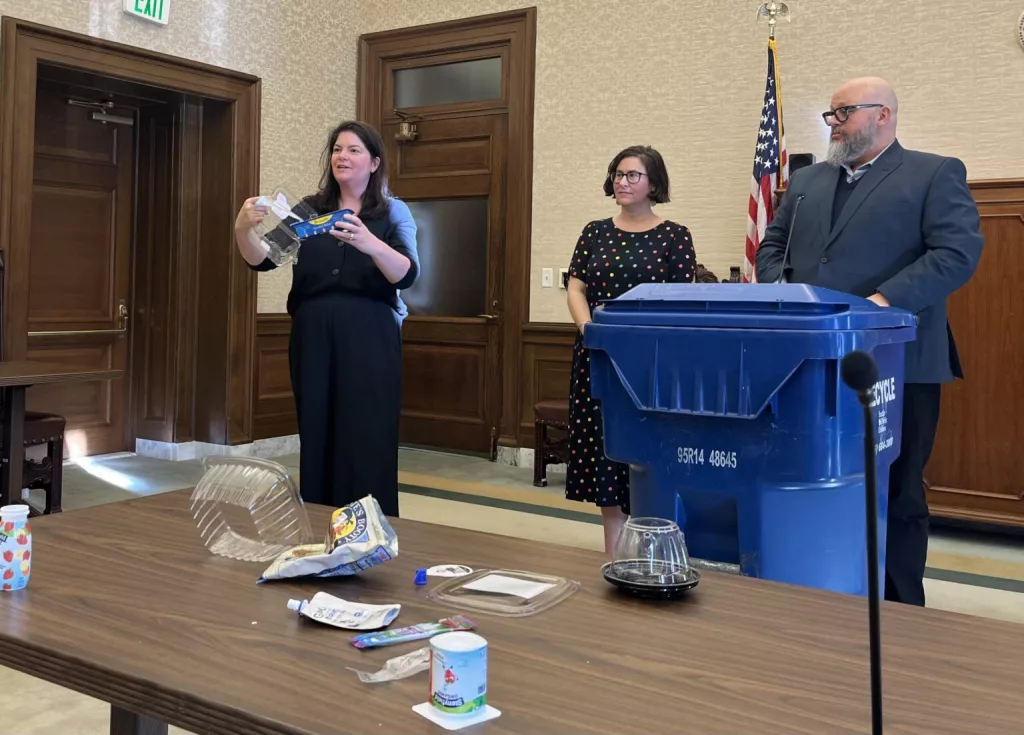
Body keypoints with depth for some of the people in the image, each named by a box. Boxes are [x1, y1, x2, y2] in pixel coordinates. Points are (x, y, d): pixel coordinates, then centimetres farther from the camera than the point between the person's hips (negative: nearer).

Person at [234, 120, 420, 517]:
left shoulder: (393, 212, 4)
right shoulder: (309, 209, 12)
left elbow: (407, 275, -12)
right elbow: (264, 259, 2)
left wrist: (370, 244, -31)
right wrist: (243, 230, -19)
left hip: (368, 342, -2)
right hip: (313, 341, 3)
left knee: (367, 446, -4)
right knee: (316, 442, 5)